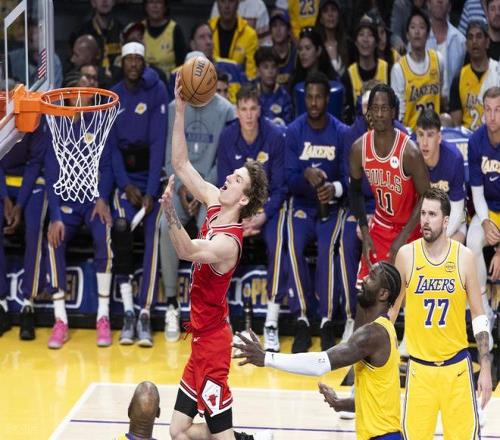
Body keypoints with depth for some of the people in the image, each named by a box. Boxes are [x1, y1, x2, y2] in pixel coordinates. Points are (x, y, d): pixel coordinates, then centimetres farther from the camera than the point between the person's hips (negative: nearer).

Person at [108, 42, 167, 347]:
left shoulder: (156, 91, -8)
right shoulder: (114, 95, 3)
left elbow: (159, 141, -12)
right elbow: (111, 144, 4)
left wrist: (151, 191, -18)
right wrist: (125, 185, -9)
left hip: (153, 171, -2)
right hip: (124, 172, 2)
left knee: (153, 233, -19)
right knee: (121, 226, -22)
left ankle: (145, 315, -18)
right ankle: (128, 312, -21)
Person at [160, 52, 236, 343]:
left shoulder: (225, 111, -2)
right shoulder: (174, 109, 6)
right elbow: (170, 155, 6)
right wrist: (181, 188, -9)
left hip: (212, 185, -2)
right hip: (181, 184, 2)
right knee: (166, 226, -28)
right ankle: (172, 305, -20)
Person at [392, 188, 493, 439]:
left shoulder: (463, 257, -4)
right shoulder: (406, 254, -4)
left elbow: (478, 316, 2)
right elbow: (391, 307, 7)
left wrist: (486, 369, -2)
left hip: (457, 364, 0)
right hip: (419, 366, 0)